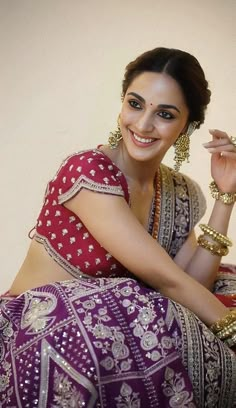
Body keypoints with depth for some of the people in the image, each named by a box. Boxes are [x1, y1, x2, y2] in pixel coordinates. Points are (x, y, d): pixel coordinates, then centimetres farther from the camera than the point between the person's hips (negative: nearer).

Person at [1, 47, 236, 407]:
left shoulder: (180, 194, 3)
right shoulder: (89, 171, -20)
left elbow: (192, 285, -7)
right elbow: (166, 279, -23)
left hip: (112, 331, 7)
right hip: (39, 338, -6)